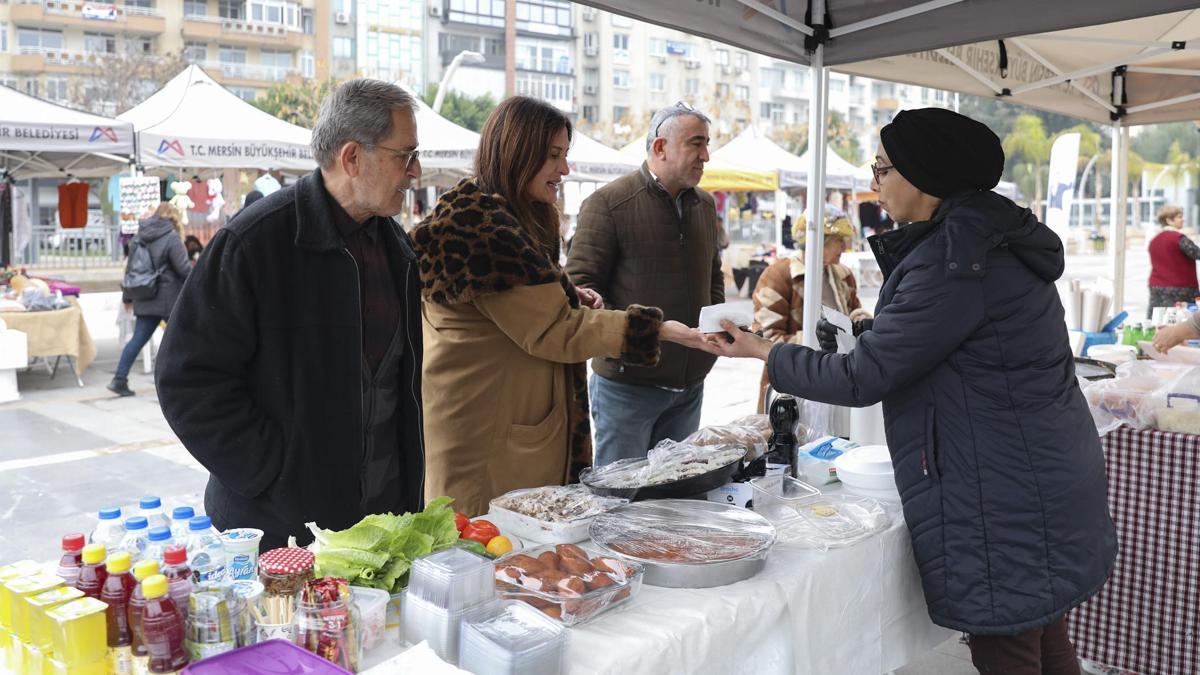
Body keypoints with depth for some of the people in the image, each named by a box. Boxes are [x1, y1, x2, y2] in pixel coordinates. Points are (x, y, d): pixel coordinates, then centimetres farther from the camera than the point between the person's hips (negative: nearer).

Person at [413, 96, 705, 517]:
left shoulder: (518, 220, 15)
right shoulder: (482, 225, -18)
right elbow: (551, 332, -21)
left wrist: (568, 299, 7)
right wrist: (659, 329, -21)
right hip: (487, 432, -10)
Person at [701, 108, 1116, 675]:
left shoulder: (952, 262, -21)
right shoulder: (994, 240, 9)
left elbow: (861, 379, -19)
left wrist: (762, 351, -8)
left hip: (1006, 500, -10)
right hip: (1043, 482, 10)